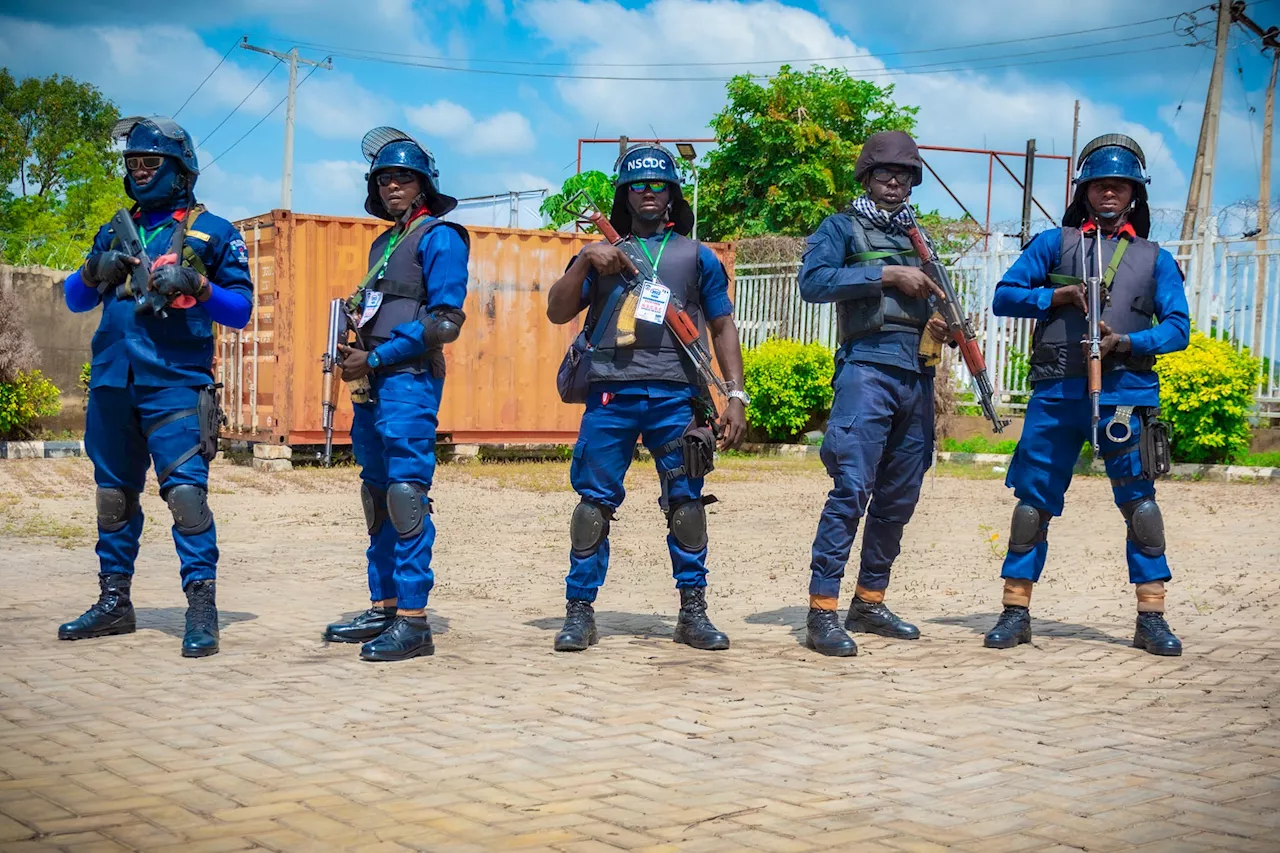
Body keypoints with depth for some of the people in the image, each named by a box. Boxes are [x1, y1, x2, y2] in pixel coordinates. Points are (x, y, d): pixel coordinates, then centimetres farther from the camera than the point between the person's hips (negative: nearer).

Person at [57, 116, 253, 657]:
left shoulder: (212, 232, 4)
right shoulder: (117, 230, 18)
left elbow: (240, 310, 1)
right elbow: (74, 299, 18)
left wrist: (197, 286, -16)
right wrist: (94, 272, -3)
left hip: (175, 383, -6)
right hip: (111, 381, 6)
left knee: (185, 490, -14)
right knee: (114, 492, 11)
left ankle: (202, 608, -12)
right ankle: (114, 602, 21)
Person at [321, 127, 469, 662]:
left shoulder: (439, 237, -3)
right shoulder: (383, 243, 23)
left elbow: (444, 321, -12)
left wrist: (376, 358, -14)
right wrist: (354, 347, 5)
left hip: (408, 382, -9)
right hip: (372, 383, 9)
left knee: (406, 493, -13)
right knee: (377, 496, 11)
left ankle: (413, 620, -13)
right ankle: (383, 608, 18)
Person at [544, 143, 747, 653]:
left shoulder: (696, 257, 17)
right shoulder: (601, 255, 18)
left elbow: (723, 328, 14)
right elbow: (557, 313, 9)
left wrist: (736, 395, 4)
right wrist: (583, 263, -6)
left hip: (676, 397, 0)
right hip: (610, 395, 0)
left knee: (686, 503, -1)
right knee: (594, 502, -4)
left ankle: (693, 614, 8)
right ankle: (579, 613, 2)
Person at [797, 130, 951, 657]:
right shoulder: (843, 227, 4)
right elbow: (813, 282, -13)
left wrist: (942, 328, 5)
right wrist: (887, 275, -15)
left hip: (917, 377, 7)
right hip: (867, 369, -7)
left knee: (899, 498, 9)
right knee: (852, 488, -15)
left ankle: (869, 602, 19)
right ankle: (822, 611, -13)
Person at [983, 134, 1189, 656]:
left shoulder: (1155, 259, 13)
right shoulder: (1054, 243, 12)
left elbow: (1178, 327, 5)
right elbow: (1004, 296, 6)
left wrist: (1127, 342, -12)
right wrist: (1059, 296, -8)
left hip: (1124, 392, 0)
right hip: (1055, 394, 0)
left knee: (1140, 504, -3)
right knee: (1033, 501, 1)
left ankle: (1152, 618, 4)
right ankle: (1015, 613, 10)